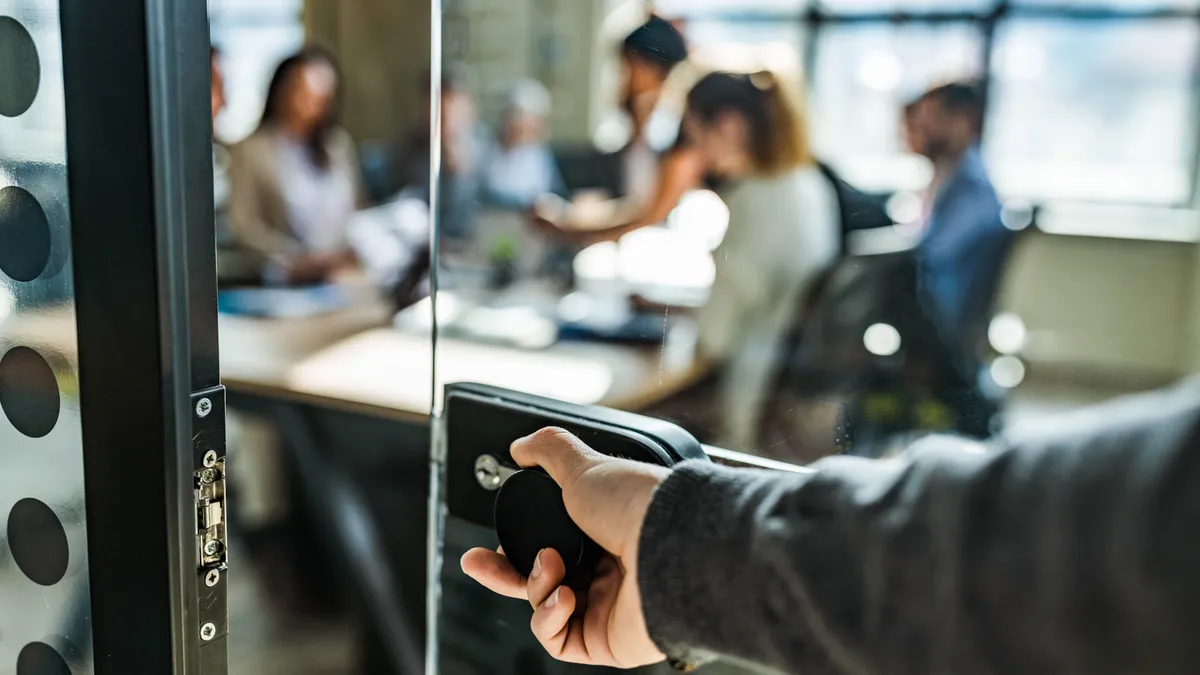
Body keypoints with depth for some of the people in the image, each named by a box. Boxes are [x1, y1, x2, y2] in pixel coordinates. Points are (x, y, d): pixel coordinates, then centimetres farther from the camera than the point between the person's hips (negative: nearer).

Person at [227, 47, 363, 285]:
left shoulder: (339, 143, 17)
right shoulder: (252, 149, 2)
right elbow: (244, 224, -3)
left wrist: (353, 252, 1)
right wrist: (297, 261, -12)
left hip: (345, 269, 5)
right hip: (288, 279, -4)